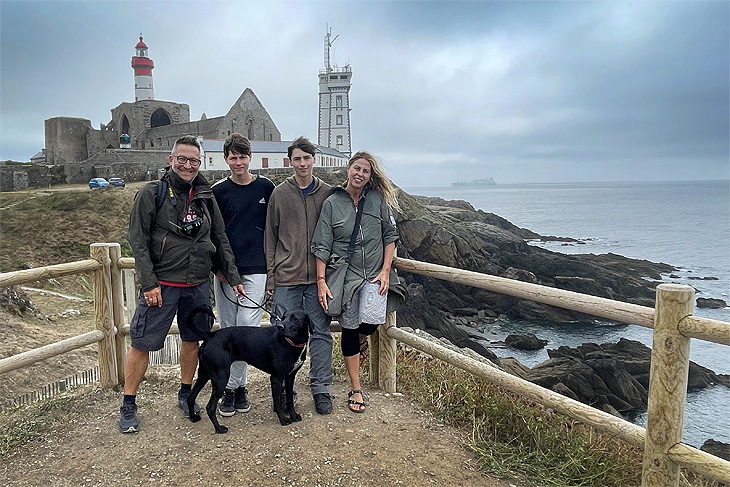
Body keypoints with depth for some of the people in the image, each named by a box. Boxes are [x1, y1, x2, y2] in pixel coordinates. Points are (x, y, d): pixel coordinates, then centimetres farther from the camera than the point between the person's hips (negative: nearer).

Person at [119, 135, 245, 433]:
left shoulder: (206, 197, 9)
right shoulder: (151, 194, -4)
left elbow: (220, 240, 12)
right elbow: (138, 241, -7)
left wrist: (233, 277, 7)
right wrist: (148, 283, -14)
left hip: (198, 285, 4)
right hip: (161, 285, -4)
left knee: (192, 340, 14)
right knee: (142, 344, 2)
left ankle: (186, 395, 33)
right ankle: (128, 406, 19)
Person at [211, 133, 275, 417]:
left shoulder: (266, 188, 6)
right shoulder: (218, 191, 7)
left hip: (255, 269, -1)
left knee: (248, 328, -8)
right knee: (228, 330, 6)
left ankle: (233, 386, 5)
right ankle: (237, 386, 17)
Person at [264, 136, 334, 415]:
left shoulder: (327, 193, 6)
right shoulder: (279, 193, 5)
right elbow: (270, 237, 6)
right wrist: (271, 275, 1)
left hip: (319, 276, 1)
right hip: (286, 277, 0)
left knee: (320, 332, 6)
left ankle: (321, 389, 19)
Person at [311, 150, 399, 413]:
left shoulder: (378, 199, 3)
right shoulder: (332, 203, 0)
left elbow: (390, 235, 6)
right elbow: (321, 246, -2)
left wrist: (385, 270, -3)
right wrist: (321, 281, -8)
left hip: (374, 274, 0)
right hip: (344, 275, 0)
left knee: (371, 321, -22)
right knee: (349, 330, 6)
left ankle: (362, 339, 19)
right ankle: (356, 390, 21)